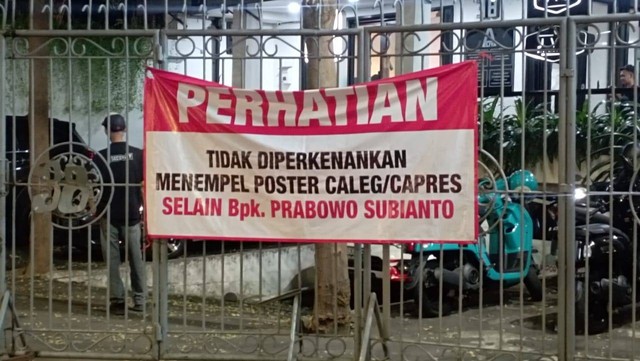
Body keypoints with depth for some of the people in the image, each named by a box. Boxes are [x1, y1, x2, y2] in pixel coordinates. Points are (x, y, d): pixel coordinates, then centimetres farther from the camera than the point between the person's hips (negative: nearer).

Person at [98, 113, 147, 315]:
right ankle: (140, 300, 11)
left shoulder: (101, 156, -5)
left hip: (109, 214, -1)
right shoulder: (137, 154, -2)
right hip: (131, 213, 1)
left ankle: (117, 300, 1)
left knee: (112, 258, 4)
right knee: (136, 257, 9)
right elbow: (144, 183, -1)